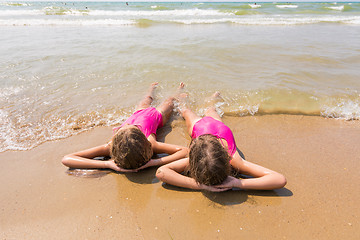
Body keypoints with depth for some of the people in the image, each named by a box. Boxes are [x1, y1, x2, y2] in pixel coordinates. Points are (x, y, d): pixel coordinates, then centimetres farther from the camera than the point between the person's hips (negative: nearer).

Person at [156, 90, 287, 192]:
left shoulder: (233, 160, -49)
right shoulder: (195, 159, -49)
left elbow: (280, 180, -52)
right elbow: (160, 172, -58)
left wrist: (237, 183, -62)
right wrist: (201, 185, -64)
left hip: (218, 125, 2)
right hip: (198, 125, -1)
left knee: (209, 113, 40)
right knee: (186, 112, 36)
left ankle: (213, 99, 69)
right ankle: (183, 99, 64)